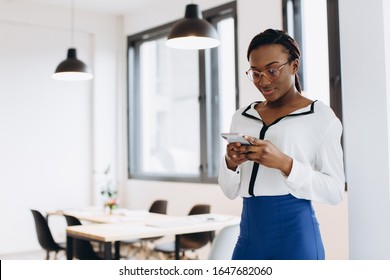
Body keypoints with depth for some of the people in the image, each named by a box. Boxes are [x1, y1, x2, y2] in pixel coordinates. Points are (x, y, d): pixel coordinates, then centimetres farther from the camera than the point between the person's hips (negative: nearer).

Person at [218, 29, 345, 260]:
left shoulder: (321, 116, -1)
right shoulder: (241, 117, 11)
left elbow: (335, 191, -7)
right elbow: (230, 191, 12)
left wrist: (284, 163, -20)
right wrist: (230, 164, -9)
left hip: (295, 233, -4)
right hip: (249, 234, 4)